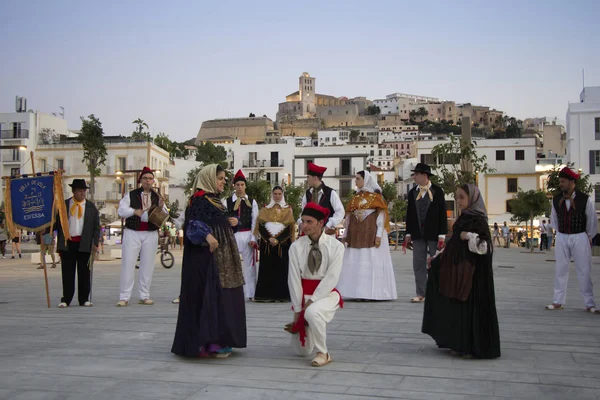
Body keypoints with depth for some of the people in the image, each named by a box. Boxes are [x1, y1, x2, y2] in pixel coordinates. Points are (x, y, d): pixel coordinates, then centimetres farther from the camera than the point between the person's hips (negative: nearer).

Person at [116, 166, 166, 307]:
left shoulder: (157, 198, 9)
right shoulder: (131, 195, 4)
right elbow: (121, 210, -3)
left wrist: (161, 208, -14)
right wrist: (135, 211, -17)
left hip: (151, 234, 2)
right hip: (132, 233, -2)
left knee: (147, 265, 6)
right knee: (127, 264, -3)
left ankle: (144, 296, 15)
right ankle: (124, 297, 1)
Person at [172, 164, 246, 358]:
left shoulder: (215, 200, 18)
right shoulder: (199, 200, -10)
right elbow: (193, 225, -21)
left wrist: (228, 223, 8)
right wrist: (207, 235, -37)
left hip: (222, 258, 10)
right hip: (207, 257, -10)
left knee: (222, 297, 11)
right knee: (210, 297, -11)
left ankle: (219, 340, 17)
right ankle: (208, 343, -8)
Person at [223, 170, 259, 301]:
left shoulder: (252, 202, 5)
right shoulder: (226, 202, 2)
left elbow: (255, 221, 1)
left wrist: (253, 239, -7)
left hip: (247, 236, 1)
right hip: (231, 236, 0)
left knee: (249, 264, 5)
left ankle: (250, 293, 13)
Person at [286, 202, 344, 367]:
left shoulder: (335, 246, -10)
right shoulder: (296, 247, -6)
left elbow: (331, 278, -15)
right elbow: (294, 279, -7)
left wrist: (311, 301, -21)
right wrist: (297, 310, -9)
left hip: (326, 293, -3)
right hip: (304, 293, 3)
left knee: (312, 313, -38)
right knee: (302, 350, 6)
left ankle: (323, 353, -16)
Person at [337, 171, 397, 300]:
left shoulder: (375, 196, 0)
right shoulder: (355, 197, 15)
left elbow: (381, 215, -5)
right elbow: (348, 216, 15)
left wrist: (379, 235, -13)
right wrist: (346, 234, 10)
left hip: (371, 233, -5)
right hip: (356, 233, 5)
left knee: (371, 262, -5)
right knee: (355, 263, 3)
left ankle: (371, 292, -1)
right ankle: (358, 291, 8)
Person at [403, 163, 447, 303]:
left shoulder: (437, 191, -4)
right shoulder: (413, 192, 8)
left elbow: (442, 214, -5)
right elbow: (409, 214, 11)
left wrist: (442, 236, -10)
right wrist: (408, 235, 8)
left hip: (433, 234, -4)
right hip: (418, 234, 4)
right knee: (418, 265, 3)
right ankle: (421, 294, 9)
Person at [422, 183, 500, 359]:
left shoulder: (478, 220, -11)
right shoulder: (463, 218, 13)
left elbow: (485, 246, -18)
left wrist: (469, 236, -25)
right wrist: (436, 258, 19)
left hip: (472, 272, -8)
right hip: (457, 269, 8)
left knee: (472, 307, -3)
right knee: (457, 307, 11)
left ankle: (474, 347, 7)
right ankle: (459, 344, 20)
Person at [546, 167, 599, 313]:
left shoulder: (585, 199, -11)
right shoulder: (556, 199, -1)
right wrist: (560, 232, 14)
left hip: (580, 237, -3)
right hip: (562, 237, 3)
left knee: (584, 271, 2)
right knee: (560, 270, 8)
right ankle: (558, 301, 16)